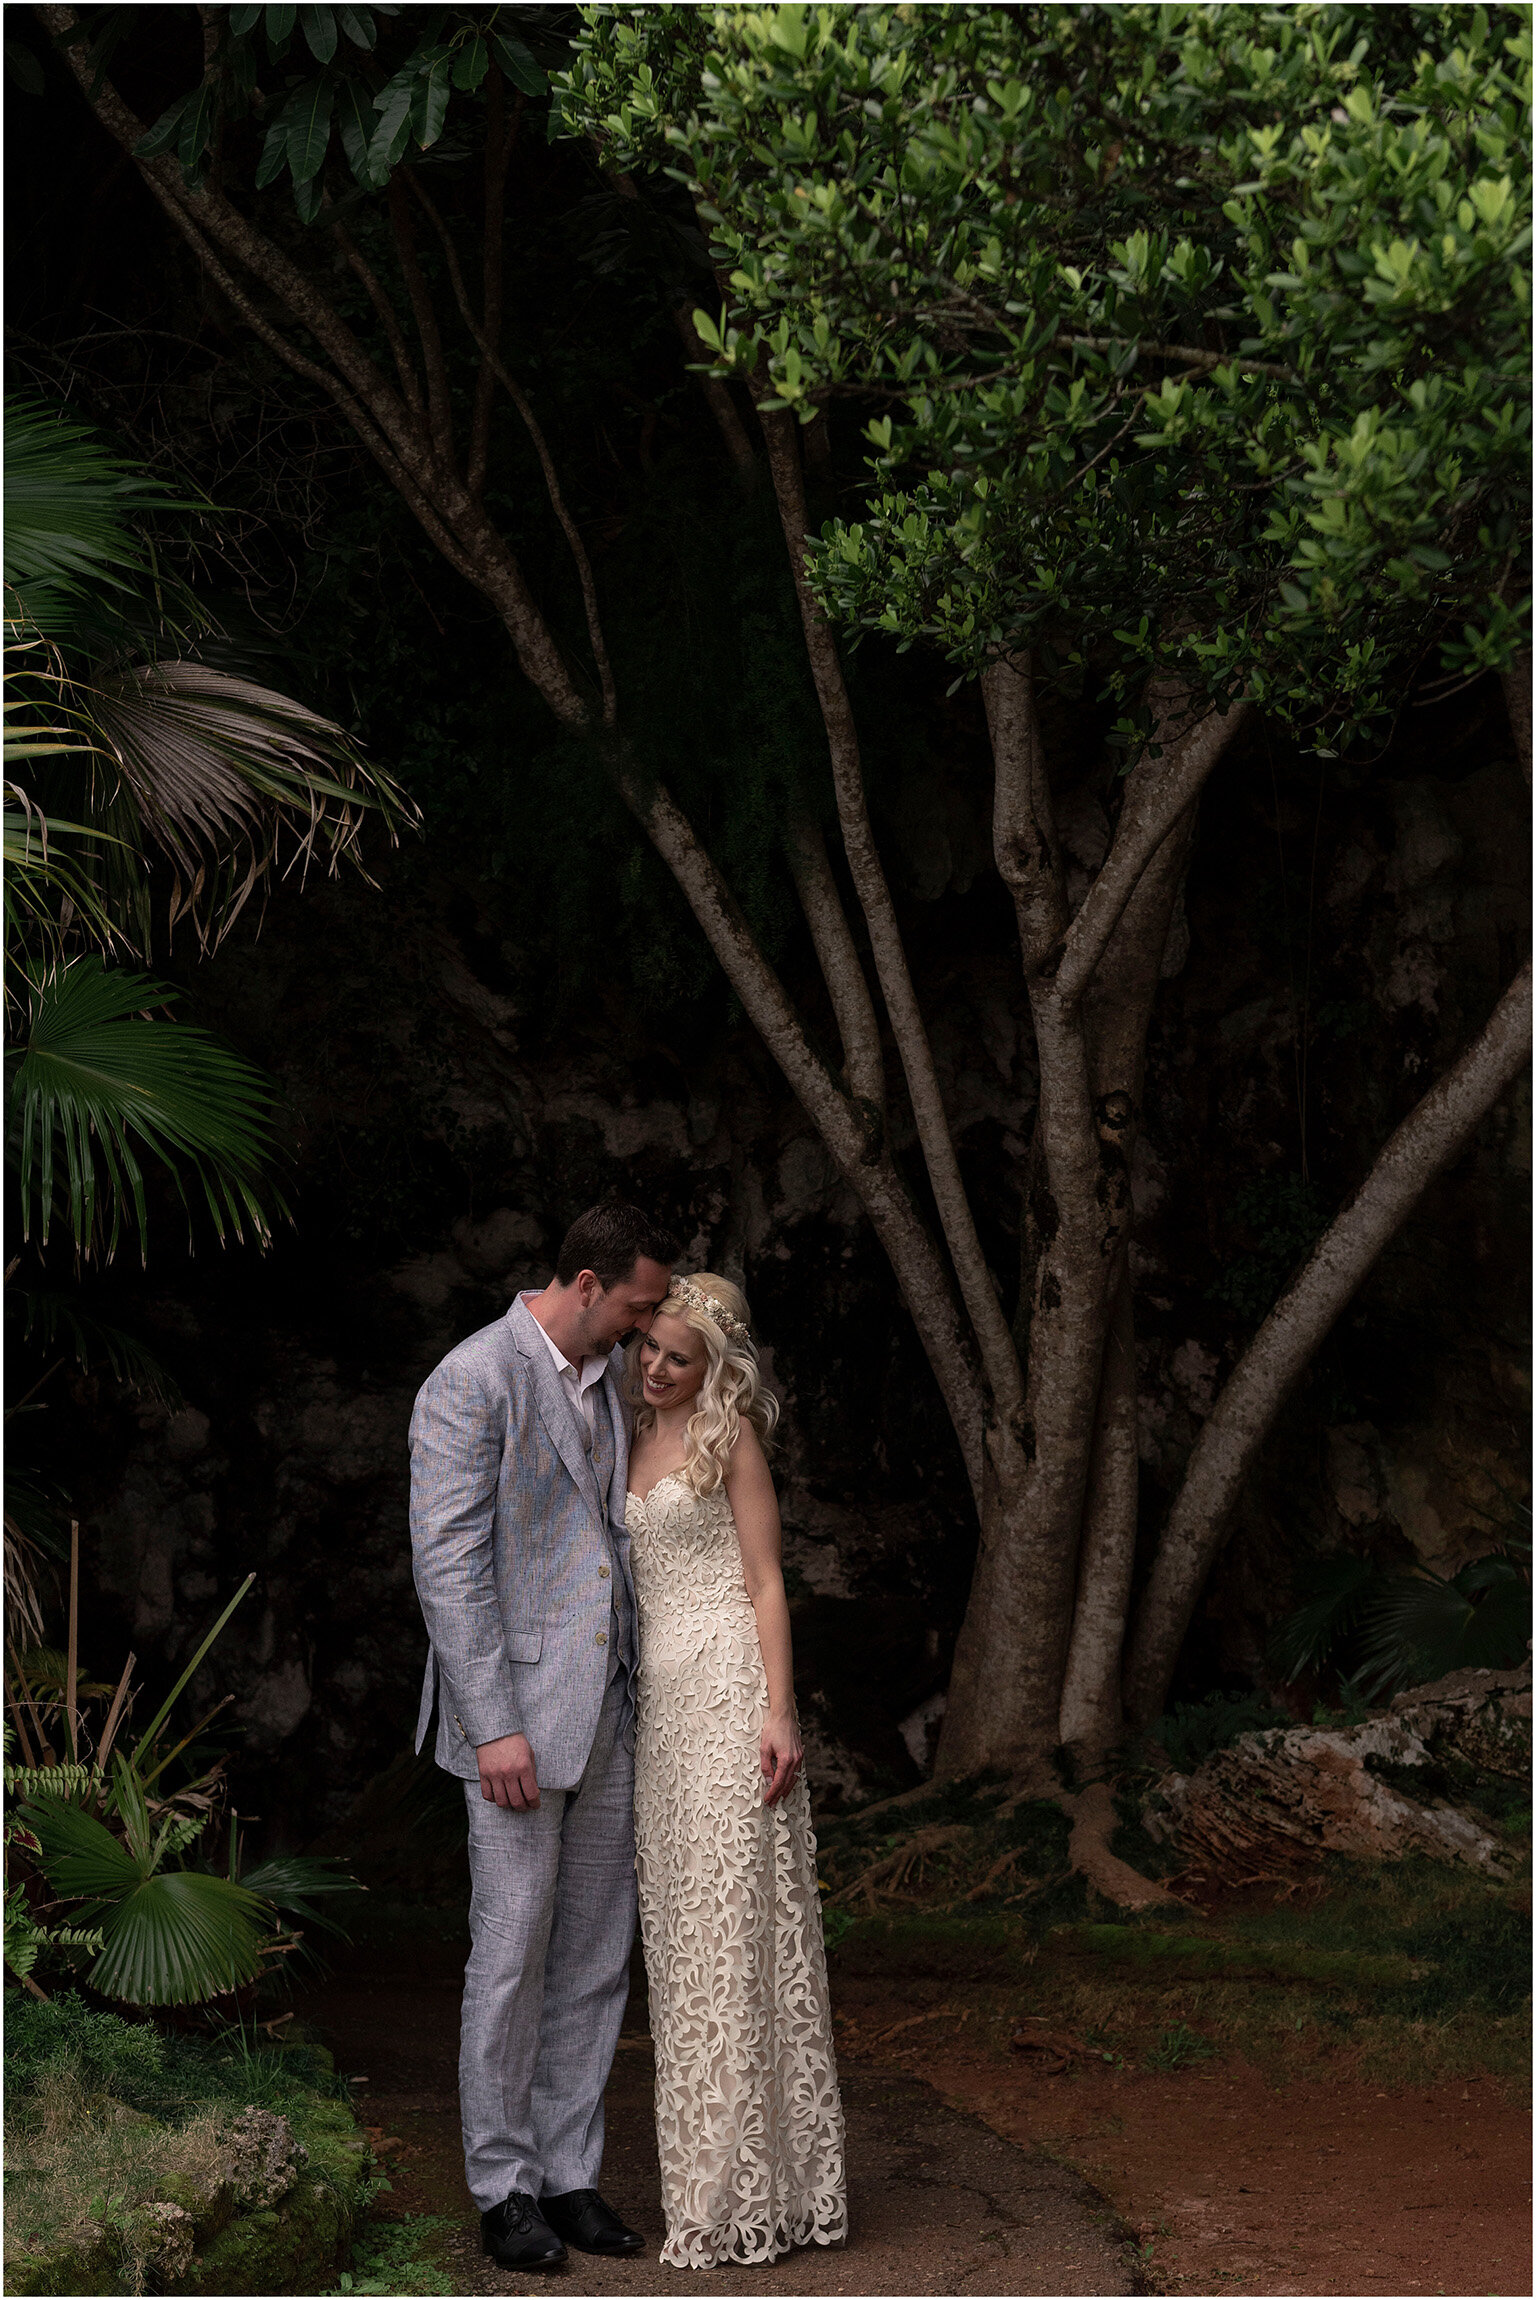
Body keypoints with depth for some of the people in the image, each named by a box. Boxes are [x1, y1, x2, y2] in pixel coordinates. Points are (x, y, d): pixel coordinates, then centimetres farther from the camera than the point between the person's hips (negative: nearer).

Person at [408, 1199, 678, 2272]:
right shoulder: (472, 1382, -12)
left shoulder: (612, 1378, 11)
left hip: (609, 1712, 7)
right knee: (513, 1955, -2)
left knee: (596, 1955, 9)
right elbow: (449, 1562, -16)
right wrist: (492, 1727, -20)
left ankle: (569, 2174, 16)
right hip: (515, 1711, -7)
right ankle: (504, 2188, 9)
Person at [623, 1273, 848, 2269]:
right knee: (683, 1925, 8)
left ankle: (755, 2189, -3)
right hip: (658, 1693, 7)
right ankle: (710, 2175, 14)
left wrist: (780, 1713, -15)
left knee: (735, 1920, -7)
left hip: (729, 1687, -7)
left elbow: (767, 1584, -7)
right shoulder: (636, 1441, 16)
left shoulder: (730, 1438, -4)